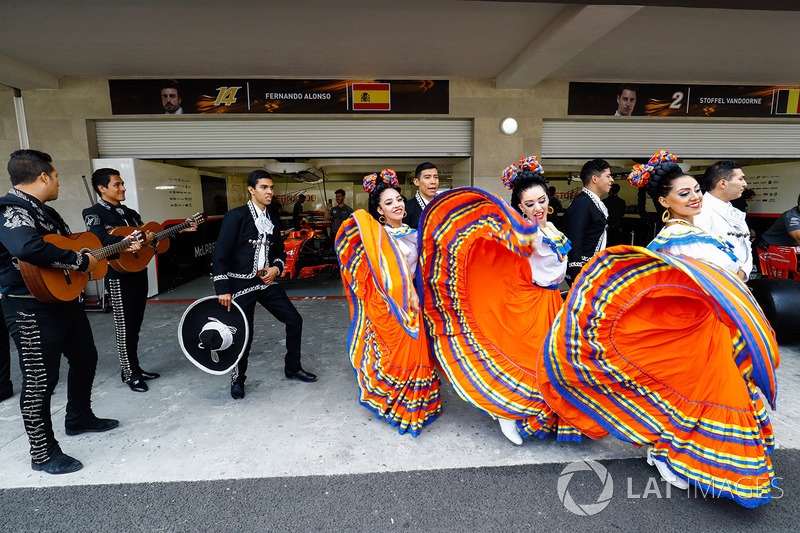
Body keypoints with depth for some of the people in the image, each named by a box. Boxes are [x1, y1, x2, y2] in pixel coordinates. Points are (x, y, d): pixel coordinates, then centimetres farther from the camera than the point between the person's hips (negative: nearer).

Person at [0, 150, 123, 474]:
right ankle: (43, 453, 15)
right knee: (40, 380, 0)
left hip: (65, 299, 10)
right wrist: (81, 261, -28)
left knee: (85, 358, 21)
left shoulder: (45, 212, 15)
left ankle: (79, 418, 42)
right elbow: (29, 249, -38)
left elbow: (70, 244, 23)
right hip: (32, 310, -10)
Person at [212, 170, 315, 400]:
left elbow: (280, 251, 21)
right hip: (241, 284, -6)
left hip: (266, 281, 6)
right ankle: (238, 379, 28)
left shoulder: (272, 221, 10)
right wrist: (222, 288, -16)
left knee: (294, 320, 5)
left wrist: (276, 268, -1)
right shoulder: (236, 216, -10)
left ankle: (292, 368, 25)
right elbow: (220, 255, -12)